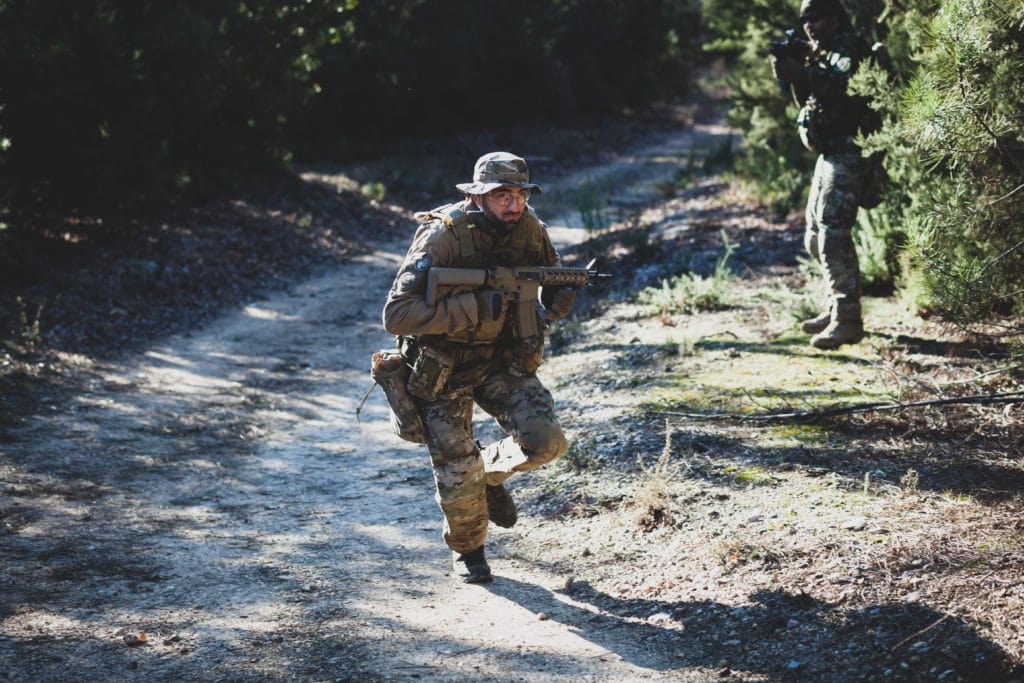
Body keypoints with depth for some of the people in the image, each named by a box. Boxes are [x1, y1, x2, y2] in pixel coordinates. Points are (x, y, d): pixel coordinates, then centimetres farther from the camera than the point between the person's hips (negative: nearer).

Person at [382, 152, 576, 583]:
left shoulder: (530, 229, -9)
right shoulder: (442, 237, -25)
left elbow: (556, 283, 10)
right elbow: (396, 315, -31)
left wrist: (557, 299, -15)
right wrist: (475, 308, -36)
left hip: (503, 360, 4)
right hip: (443, 369, -4)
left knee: (545, 442, -15)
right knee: (457, 475, 0)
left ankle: (490, 470, 19)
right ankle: (467, 549, 31)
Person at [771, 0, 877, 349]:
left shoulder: (849, 48, -9)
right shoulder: (823, 53, 19)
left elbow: (846, 87, -28)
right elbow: (811, 102, 17)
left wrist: (802, 73, -30)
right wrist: (794, 75, 0)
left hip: (848, 154, -11)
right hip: (829, 154, 11)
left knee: (832, 234, -18)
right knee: (816, 237, 14)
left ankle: (847, 320, -18)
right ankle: (837, 307, 22)